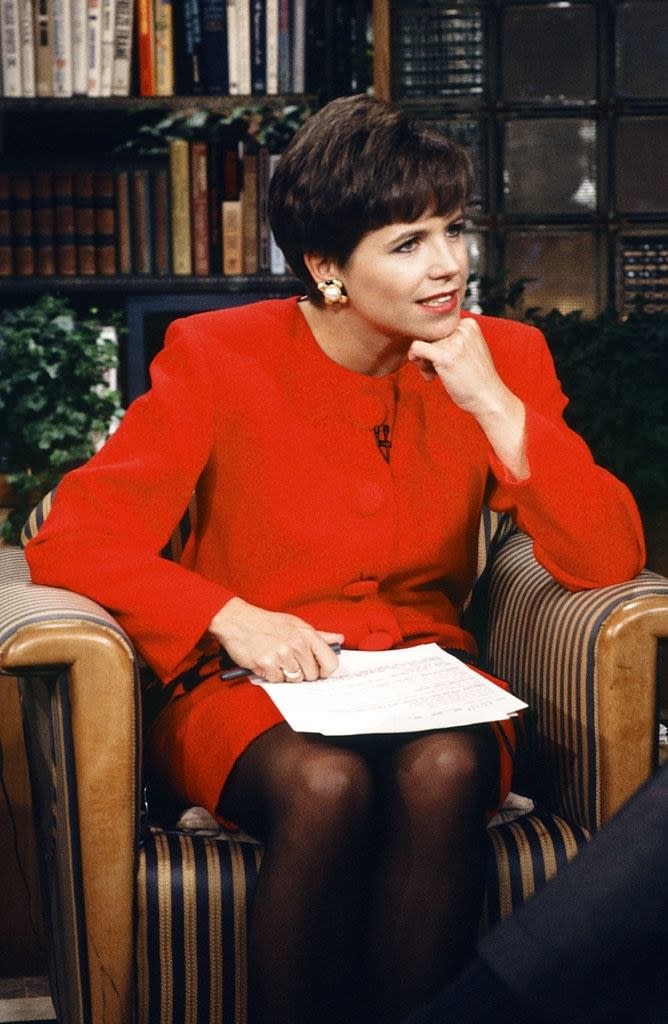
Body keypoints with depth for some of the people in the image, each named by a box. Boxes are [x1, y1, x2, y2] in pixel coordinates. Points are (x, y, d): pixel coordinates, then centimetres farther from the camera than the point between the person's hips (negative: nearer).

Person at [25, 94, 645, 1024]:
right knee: (326, 787, -34)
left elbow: (609, 561, -6)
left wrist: (495, 405, -16)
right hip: (245, 693, -2)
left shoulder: (503, 360, 1)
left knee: (444, 772, -33)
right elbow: (73, 539, -9)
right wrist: (231, 618, -23)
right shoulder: (219, 357, -5)